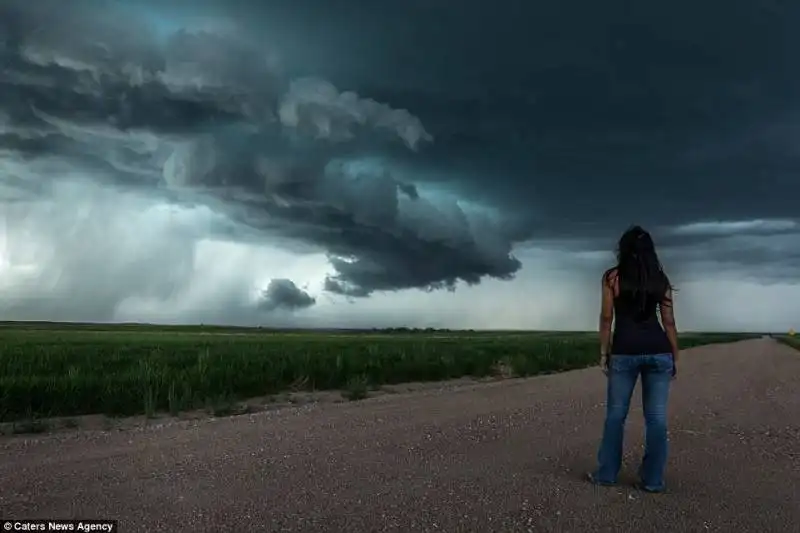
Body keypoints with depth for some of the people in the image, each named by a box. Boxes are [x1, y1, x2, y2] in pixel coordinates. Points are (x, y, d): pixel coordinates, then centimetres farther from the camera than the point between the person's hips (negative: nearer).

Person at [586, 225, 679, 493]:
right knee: (656, 416, 6)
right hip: (658, 351, 3)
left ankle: (606, 474, 15)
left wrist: (603, 352, 4)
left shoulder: (612, 276, 0)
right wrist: (675, 357, 13)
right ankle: (653, 480, 11)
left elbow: (606, 317, -2)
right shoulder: (661, 279, 9)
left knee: (616, 414, 7)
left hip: (624, 351, -2)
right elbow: (669, 321, 8)